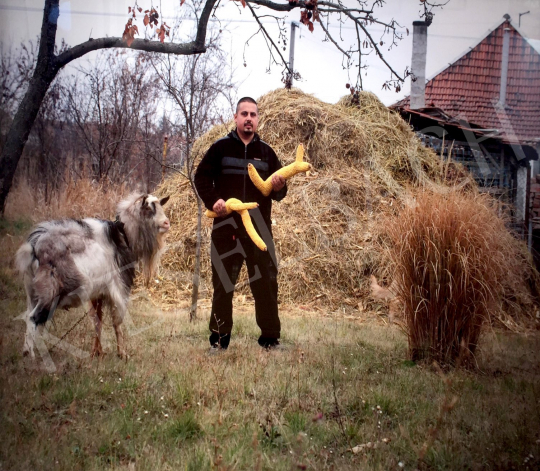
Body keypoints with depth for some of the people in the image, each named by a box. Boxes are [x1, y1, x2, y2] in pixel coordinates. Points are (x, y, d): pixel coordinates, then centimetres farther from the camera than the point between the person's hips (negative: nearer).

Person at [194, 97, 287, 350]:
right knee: (222, 282, 5)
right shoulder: (220, 147, 4)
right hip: (226, 226, -1)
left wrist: (278, 187, -11)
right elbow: (201, 177, 5)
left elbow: (278, 194, 13)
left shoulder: (266, 151, 10)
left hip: (259, 227, 1)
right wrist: (213, 200, -11)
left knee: (266, 283, 0)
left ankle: (270, 338, 10)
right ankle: (219, 337, 16)